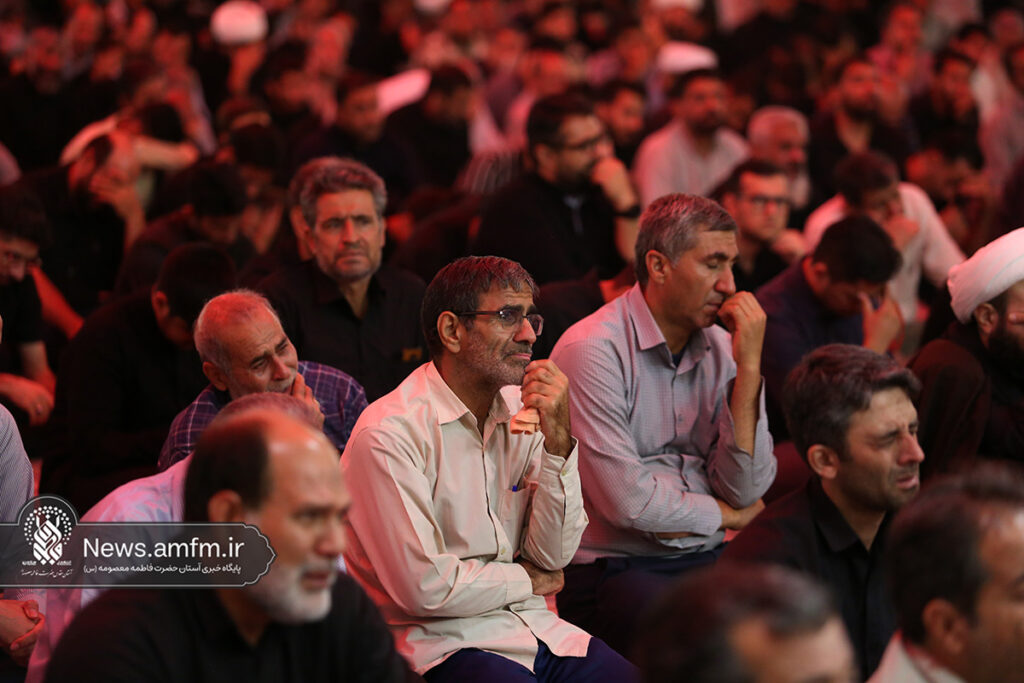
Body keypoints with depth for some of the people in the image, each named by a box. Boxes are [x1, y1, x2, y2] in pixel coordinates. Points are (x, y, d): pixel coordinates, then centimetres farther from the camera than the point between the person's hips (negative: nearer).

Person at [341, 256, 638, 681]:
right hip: (441, 643, -6)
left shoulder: (521, 410, 9)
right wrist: (527, 580, 0)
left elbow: (553, 557, 5)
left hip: (537, 630, 6)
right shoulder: (389, 435, -14)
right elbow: (424, 587, -16)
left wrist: (558, 439, -7)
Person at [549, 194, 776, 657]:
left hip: (707, 557, 7)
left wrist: (749, 367, -6)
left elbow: (746, 489, 1)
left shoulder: (721, 349, 10)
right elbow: (627, 502, -16)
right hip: (613, 565, -7)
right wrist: (725, 514, 1)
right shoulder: (591, 350, -11)